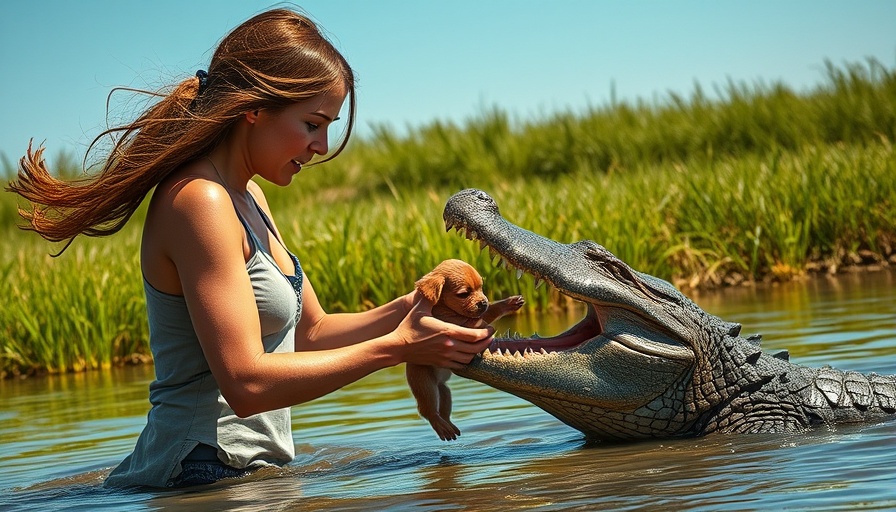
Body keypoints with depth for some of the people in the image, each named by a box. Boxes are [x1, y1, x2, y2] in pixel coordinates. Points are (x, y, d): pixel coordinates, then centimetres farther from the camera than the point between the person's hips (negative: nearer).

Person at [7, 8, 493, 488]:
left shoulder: (247, 196, 14)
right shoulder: (199, 201, -16)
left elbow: (310, 332, 18)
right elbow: (247, 383, -22)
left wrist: (402, 312, 1)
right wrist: (395, 347, -17)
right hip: (207, 474, -9)